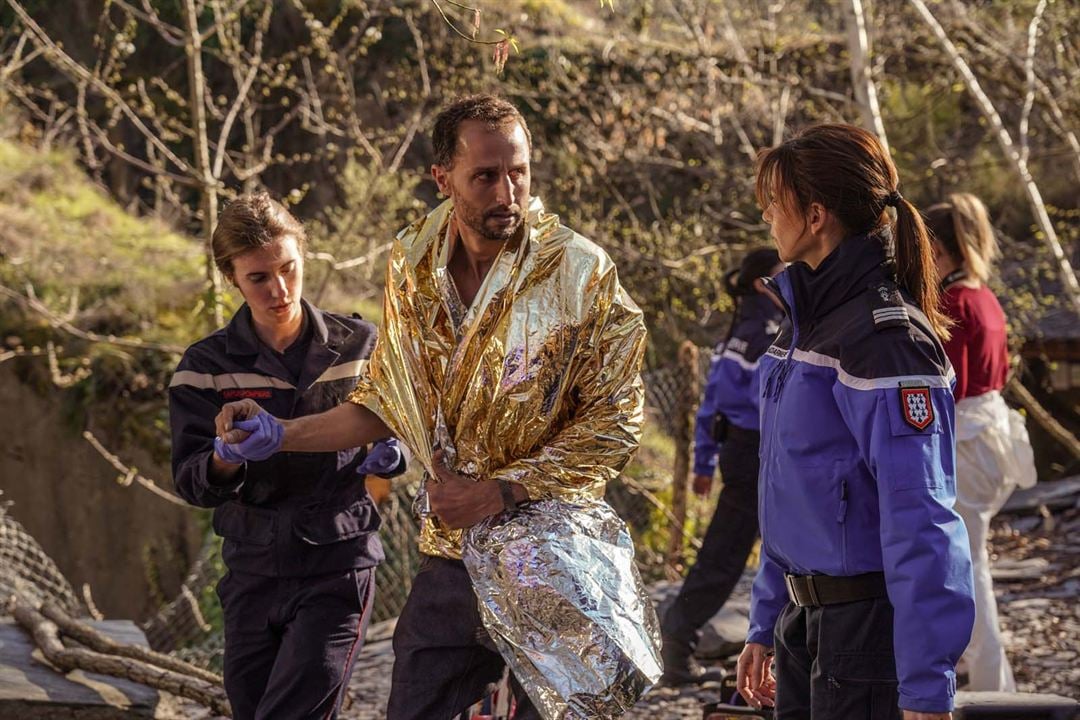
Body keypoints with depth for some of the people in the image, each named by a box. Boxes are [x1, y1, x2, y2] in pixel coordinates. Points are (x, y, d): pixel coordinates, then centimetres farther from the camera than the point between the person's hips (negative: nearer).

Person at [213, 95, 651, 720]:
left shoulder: (581, 274, -11)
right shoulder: (413, 268, 4)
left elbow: (614, 423, -11)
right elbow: (386, 403, 15)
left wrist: (499, 491, -17)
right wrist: (281, 434, 4)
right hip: (449, 560, 4)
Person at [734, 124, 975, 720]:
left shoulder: (885, 339, -18)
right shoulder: (808, 323, 11)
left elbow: (920, 524, -22)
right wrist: (766, 625, 20)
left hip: (870, 627, -9)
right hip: (807, 625, 9)